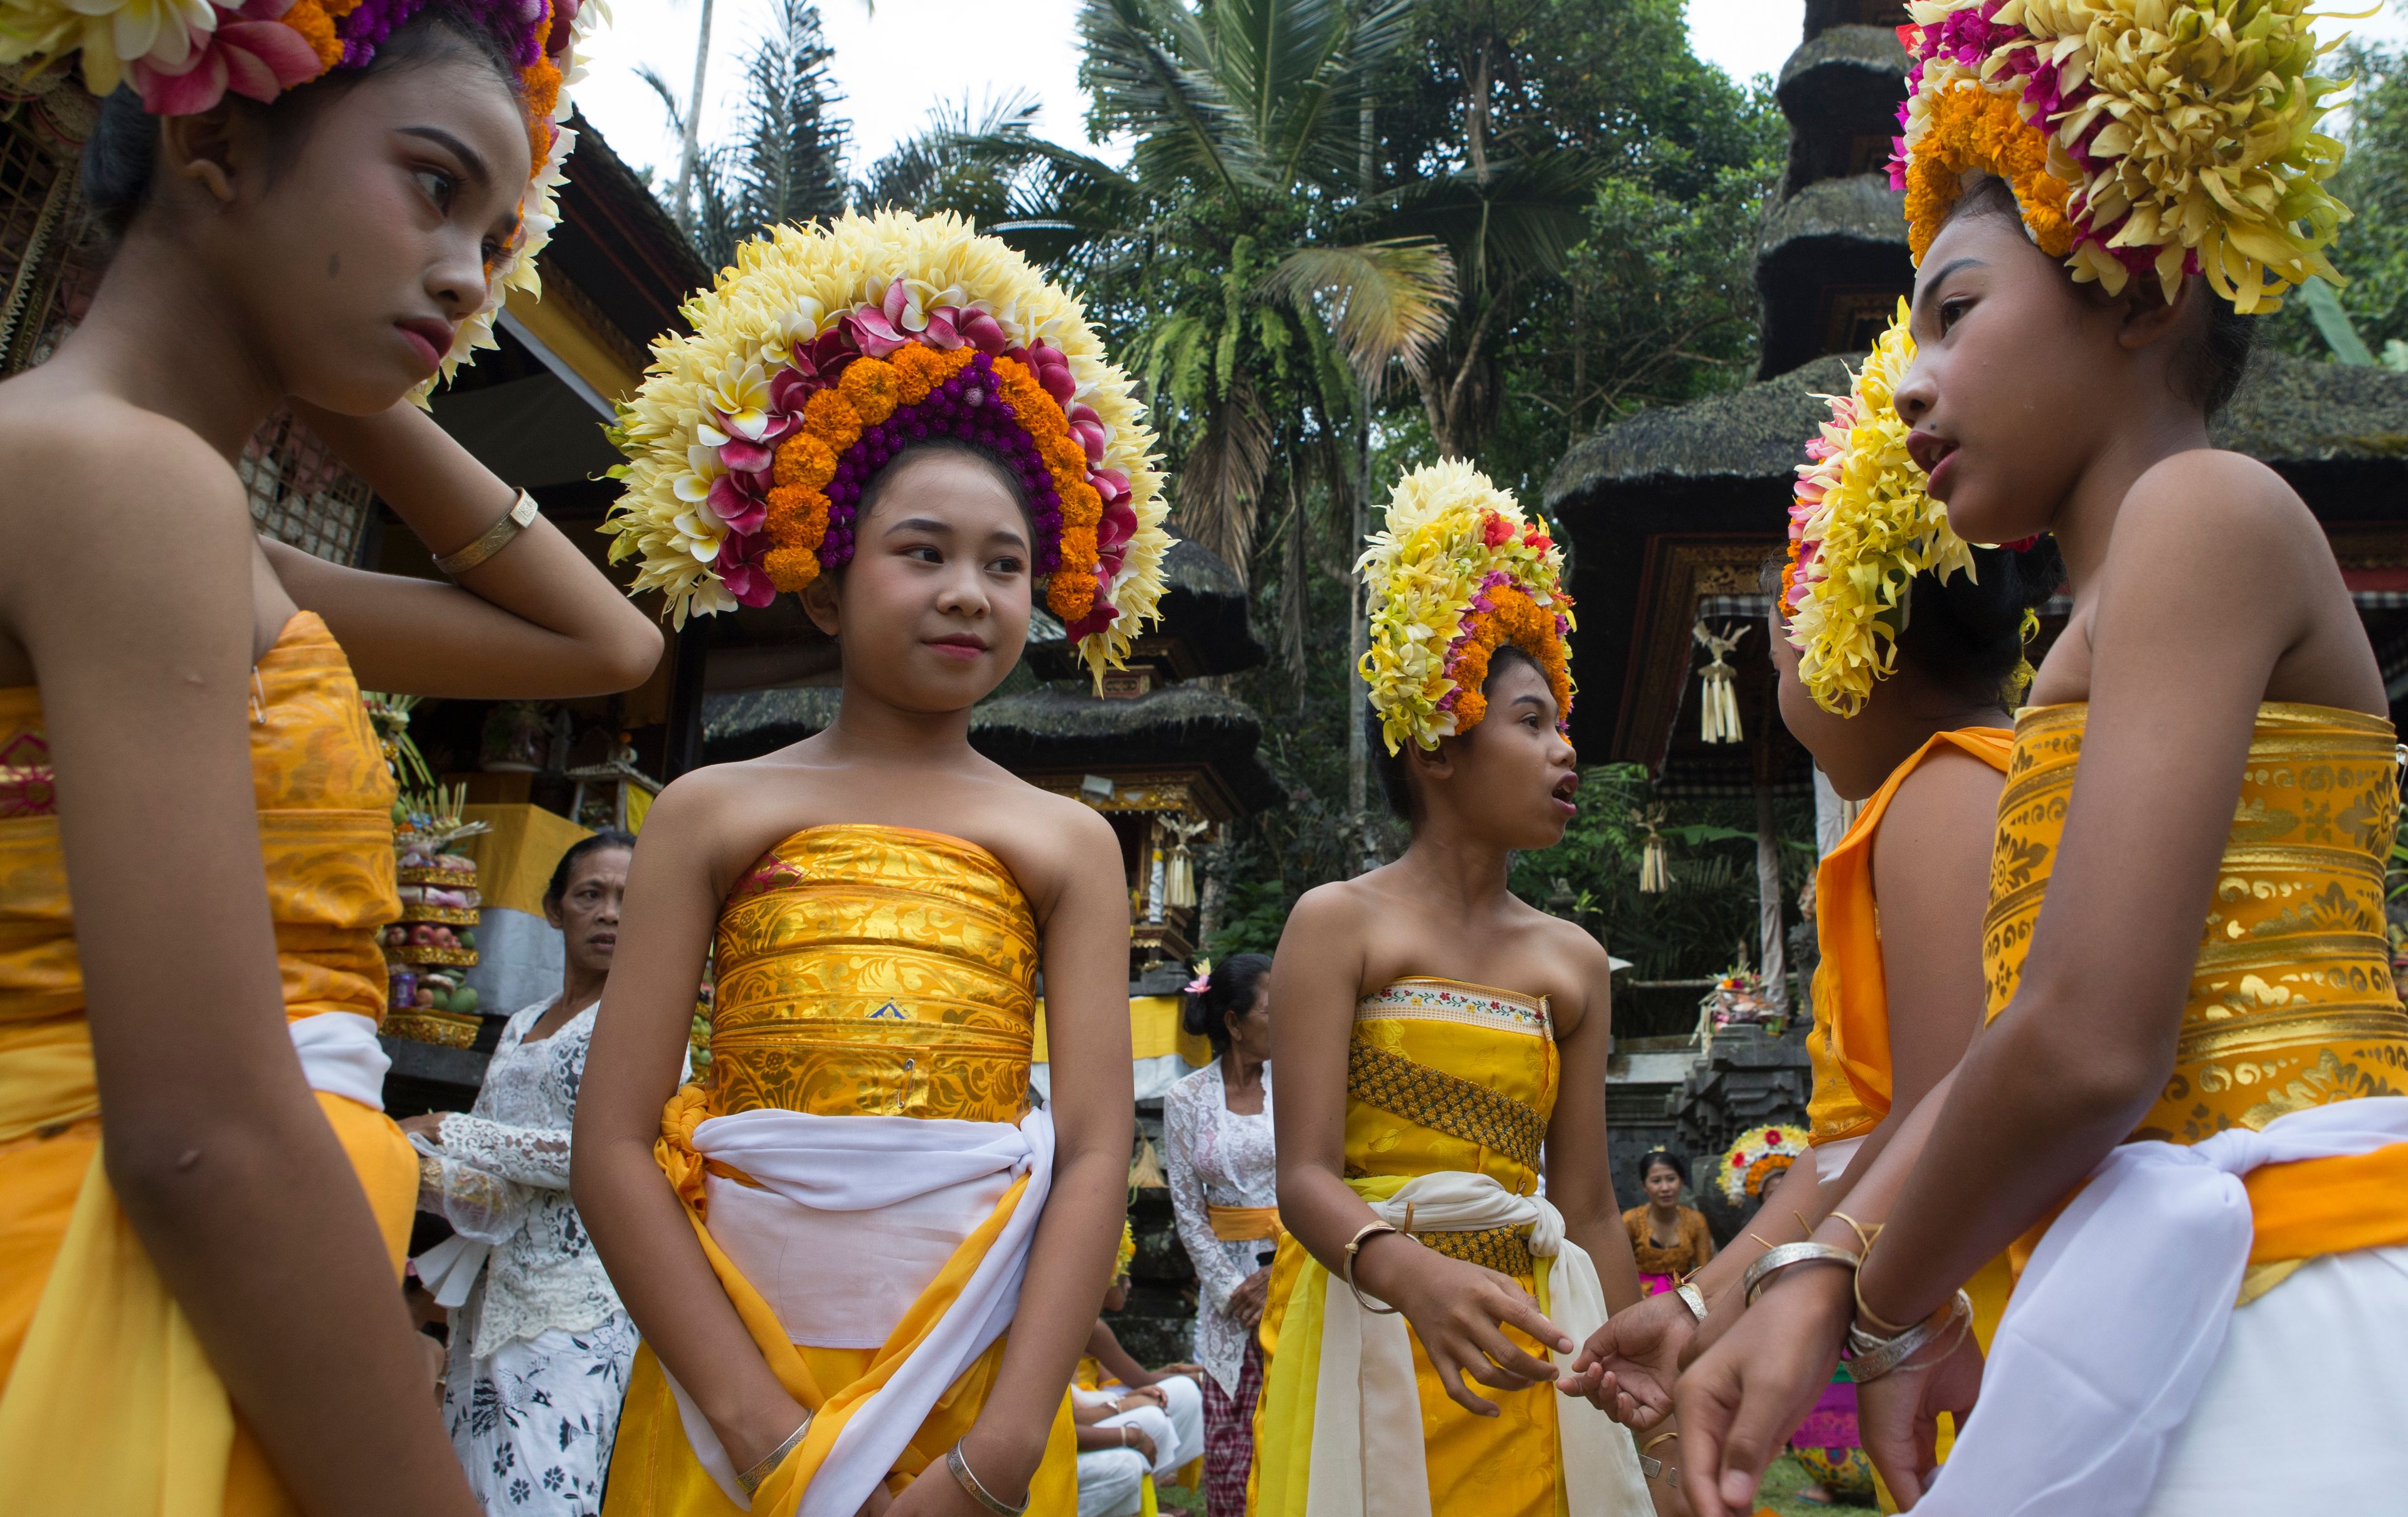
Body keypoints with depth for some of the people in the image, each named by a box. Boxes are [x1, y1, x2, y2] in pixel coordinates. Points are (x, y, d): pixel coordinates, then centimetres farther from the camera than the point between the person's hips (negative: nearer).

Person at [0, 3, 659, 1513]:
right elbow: (198, 1139, -24)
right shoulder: (123, 471, -17)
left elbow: (607, 644, 18)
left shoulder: (225, 560, 11)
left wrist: (344, 391, 13)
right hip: (137, 1367, -9)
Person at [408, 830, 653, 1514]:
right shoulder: (520, 1027, 17)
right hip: (489, 1298, 7)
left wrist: (444, 1131, -10)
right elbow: (489, 1172, 21)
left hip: (578, 1308, -7)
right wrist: (440, 1180, -3)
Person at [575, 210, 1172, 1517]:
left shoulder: (1065, 842, 2)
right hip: (731, 1370, 0)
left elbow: (1096, 1151, -5)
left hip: (978, 1380, 1)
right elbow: (613, 1145, -5)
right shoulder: (716, 812, 0)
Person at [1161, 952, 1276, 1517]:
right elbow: (1187, 1206, 3)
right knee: (1228, 1438, 3)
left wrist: (1281, 1272, -8)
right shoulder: (1186, 1099, 1)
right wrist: (1230, 1288, -4)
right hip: (1228, 1274, 1)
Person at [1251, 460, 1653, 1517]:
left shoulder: (1573, 961, 8)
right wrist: (1411, 1271, -32)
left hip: (1526, 1343, 4)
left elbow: (1587, 1208, 9)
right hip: (1370, 1336, -4)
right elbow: (1306, 1173, -13)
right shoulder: (1339, 922, -5)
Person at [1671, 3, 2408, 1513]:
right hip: (2196, 1315, 8)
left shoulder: (2207, 507, -10)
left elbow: (2087, 1045, -21)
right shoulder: (2103, 632, 19)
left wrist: (1893, 1308, -5)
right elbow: (2025, 1041, 12)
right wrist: (1828, 1282, 3)